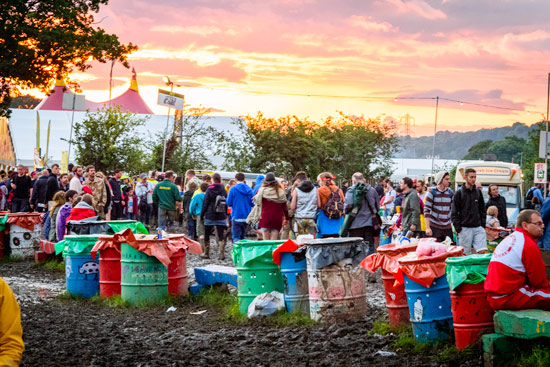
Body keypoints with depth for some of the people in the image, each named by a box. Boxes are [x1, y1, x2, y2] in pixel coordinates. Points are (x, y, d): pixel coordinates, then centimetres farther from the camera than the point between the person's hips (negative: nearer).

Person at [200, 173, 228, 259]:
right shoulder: (223, 190, 3)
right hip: (221, 217, 2)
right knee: (221, 236, 1)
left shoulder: (209, 190, -7)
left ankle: (206, 253, 14)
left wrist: (202, 214, 2)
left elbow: (205, 203, -5)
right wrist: (225, 214, 16)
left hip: (210, 216, -2)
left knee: (207, 235, 12)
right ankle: (222, 254, -8)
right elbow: (227, 203, 8)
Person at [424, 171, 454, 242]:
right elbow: (426, 211, -7)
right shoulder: (432, 193, -4)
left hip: (448, 227, 4)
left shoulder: (450, 192, 9)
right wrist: (427, 228, -12)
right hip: (435, 227, -4)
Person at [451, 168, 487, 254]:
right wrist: (458, 228, -9)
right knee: (466, 254, 0)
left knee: (482, 252, -7)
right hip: (465, 228, -3)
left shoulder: (478, 192, 12)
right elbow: (454, 212, -2)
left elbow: (482, 210, 19)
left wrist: (483, 224, 9)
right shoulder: (459, 193, 0)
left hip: (478, 228, 3)